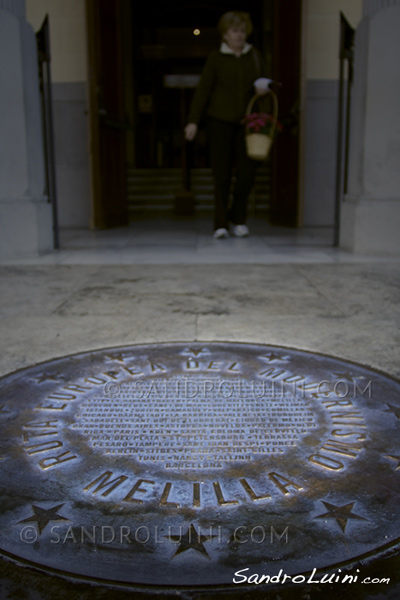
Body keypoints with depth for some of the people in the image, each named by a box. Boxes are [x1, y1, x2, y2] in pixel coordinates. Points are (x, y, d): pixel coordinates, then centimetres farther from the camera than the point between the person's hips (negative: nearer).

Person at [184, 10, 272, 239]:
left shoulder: (255, 56, 11)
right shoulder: (216, 59, 2)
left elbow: (265, 82, 19)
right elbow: (203, 90, -2)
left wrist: (263, 87, -6)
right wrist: (193, 121, -10)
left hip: (246, 121, 3)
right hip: (220, 120, -2)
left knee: (248, 170, -6)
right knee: (222, 174, -5)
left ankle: (238, 219, 12)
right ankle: (221, 224, 2)